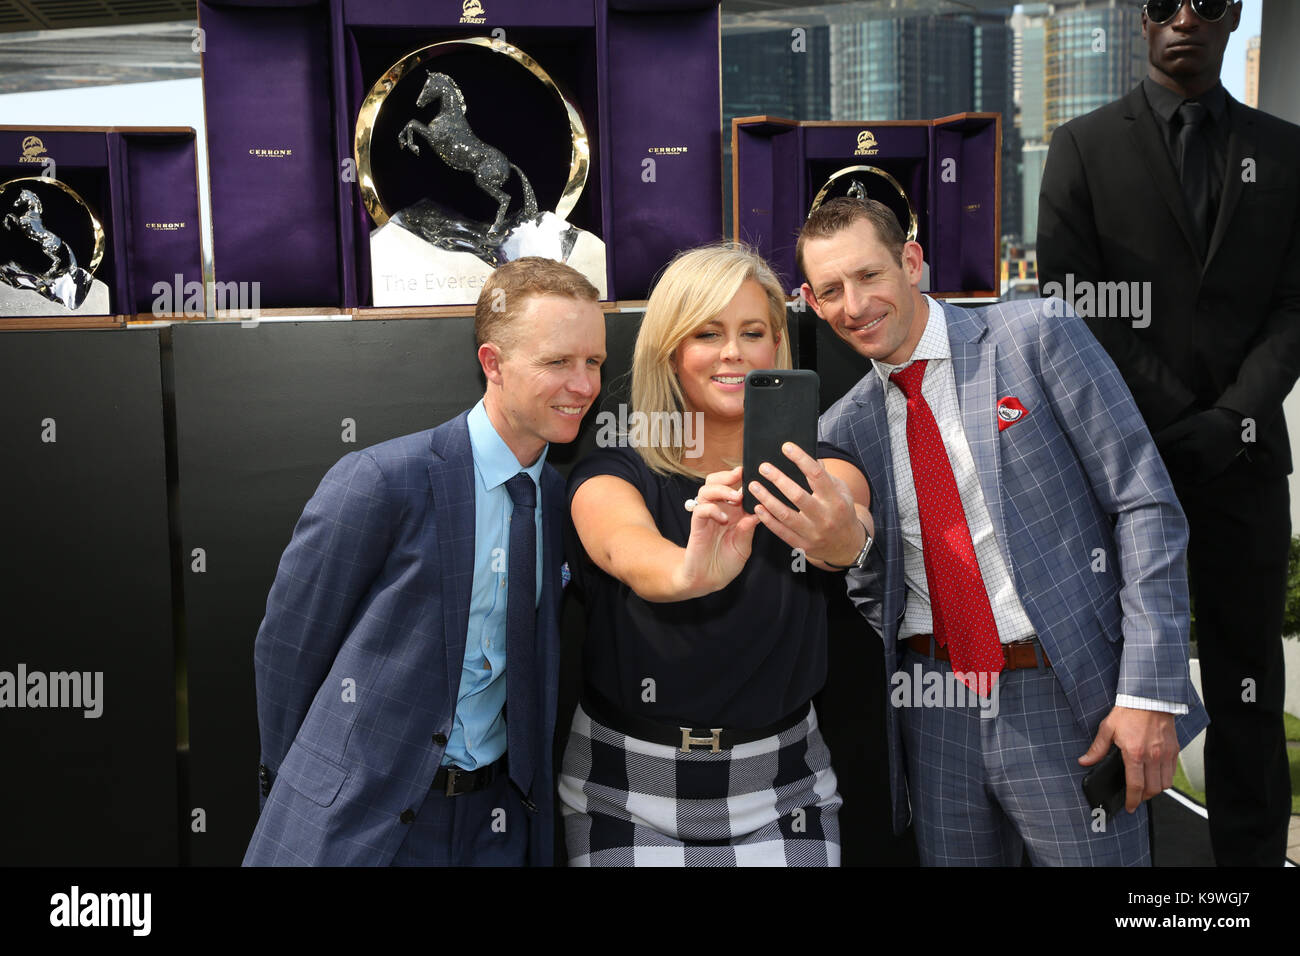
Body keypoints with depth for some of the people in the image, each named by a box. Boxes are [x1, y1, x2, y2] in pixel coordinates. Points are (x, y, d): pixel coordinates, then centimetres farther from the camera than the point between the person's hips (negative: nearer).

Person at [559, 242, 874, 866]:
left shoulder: (814, 470, -3)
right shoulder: (613, 475, -8)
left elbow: (854, 519, -27)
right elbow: (627, 551, -31)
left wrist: (843, 536, -51)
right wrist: (691, 572, -54)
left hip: (780, 790, 2)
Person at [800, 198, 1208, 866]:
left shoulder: (1037, 336, -6)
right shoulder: (844, 428, 6)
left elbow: (1146, 503, -9)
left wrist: (1150, 691, -14)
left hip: (1071, 697, -3)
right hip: (935, 707, 4)